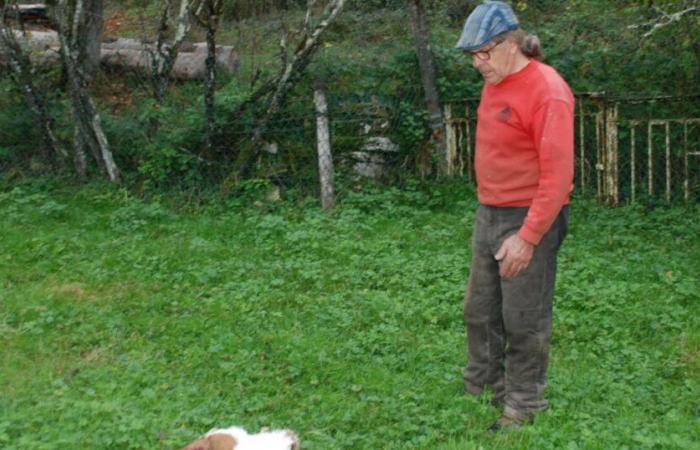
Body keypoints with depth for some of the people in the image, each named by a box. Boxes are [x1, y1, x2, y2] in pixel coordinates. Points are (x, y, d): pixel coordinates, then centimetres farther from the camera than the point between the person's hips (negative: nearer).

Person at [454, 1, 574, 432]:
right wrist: (488, 211, 14)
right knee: (480, 312, 16)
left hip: (530, 220, -9)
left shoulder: (547, 92, -18)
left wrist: (527, 237, -23)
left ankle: (523, 406, 16)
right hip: (489, 215, 9)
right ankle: (479, 388, 32)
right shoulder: (495, 83, 9)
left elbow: (557, 175, -21)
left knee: (524, 321, 1)